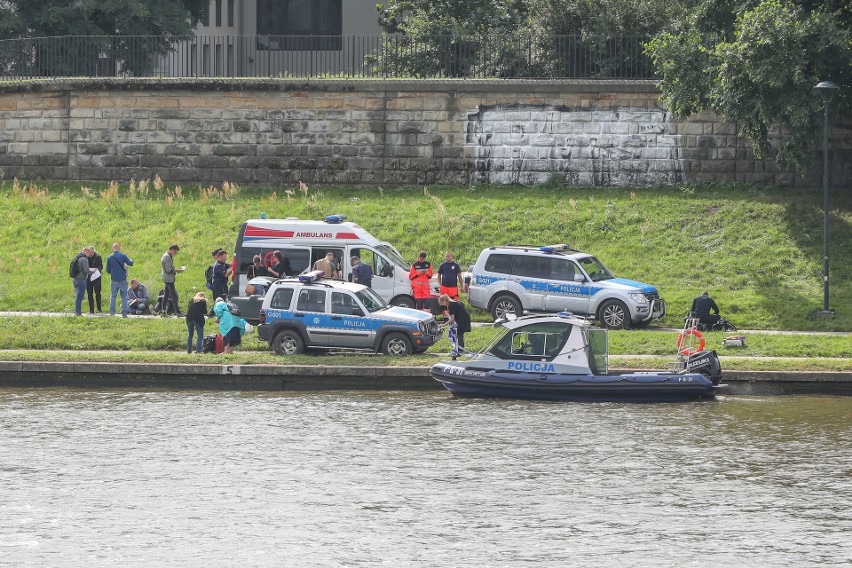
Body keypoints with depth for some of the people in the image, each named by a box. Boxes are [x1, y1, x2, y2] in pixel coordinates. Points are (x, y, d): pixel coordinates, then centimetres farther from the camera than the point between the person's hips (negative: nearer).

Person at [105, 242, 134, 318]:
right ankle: (124, 313, 1)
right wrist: (131, 260, 26)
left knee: (113, 297, 9)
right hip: (123, 280, -1)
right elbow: (130, 263, 3)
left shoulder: (109, 258, -2)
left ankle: (112, 312, 2)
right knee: (124, 297, 6)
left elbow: (108, 270, 2)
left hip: (114, 280, 1)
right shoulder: (123, 256, -6)